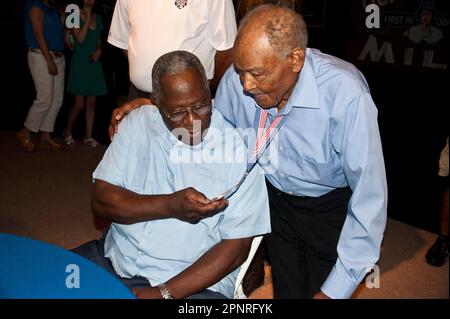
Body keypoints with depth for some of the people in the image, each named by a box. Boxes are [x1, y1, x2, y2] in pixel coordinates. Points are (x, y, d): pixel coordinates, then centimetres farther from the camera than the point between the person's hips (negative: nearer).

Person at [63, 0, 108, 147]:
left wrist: (99, 50, -1)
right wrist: (87, 18, -13)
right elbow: (80, 38, -15)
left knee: (91, 103, 5)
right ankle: (68, 132, 18)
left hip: (94, 63, 5)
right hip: (80, 63, -5)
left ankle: (88, 136, 13)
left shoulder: (97, 17, 12)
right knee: (79, 104, -6)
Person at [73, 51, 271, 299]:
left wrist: (165, 293, -15)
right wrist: (170, 205, -19)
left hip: (196, 281, -3)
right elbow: (101, 200, -4)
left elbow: (237, 246, -10)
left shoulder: (237, 149, -9)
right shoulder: (139, 123, 0)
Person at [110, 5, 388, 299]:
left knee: (320, 288, 11)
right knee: (285, 290, 19)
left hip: (332, 206, -3)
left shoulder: (345, 95, -34)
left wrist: (334, 291, -33)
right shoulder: (237, 79, -20)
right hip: (275, 196, 4)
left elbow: (370, 199, -31)